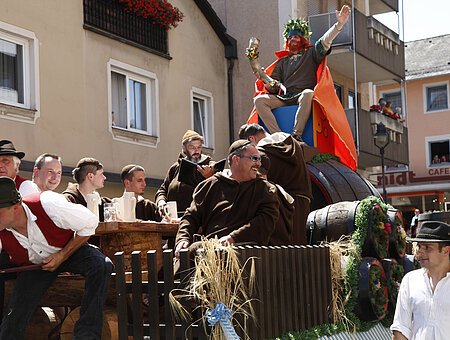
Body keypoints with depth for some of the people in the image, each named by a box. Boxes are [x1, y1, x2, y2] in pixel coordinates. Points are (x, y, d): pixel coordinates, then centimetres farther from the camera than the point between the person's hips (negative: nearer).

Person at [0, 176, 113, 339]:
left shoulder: (47, 205, -35)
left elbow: (89, 223, -21)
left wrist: (62, 255, -22)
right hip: (34, 264, 2)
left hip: (70, 251, -2)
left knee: (102, 265, -32)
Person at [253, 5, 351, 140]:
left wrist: (339, 24, -14)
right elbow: (273, 88, 21)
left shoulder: (311, 53, 20)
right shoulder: (282, 61, 29)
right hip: (283, 99, 4)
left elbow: (325, 41, 1)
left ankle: (296, 135, -44)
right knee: (259, 100, -22)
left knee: (308, 93, -39)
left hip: (302, 97, -4)